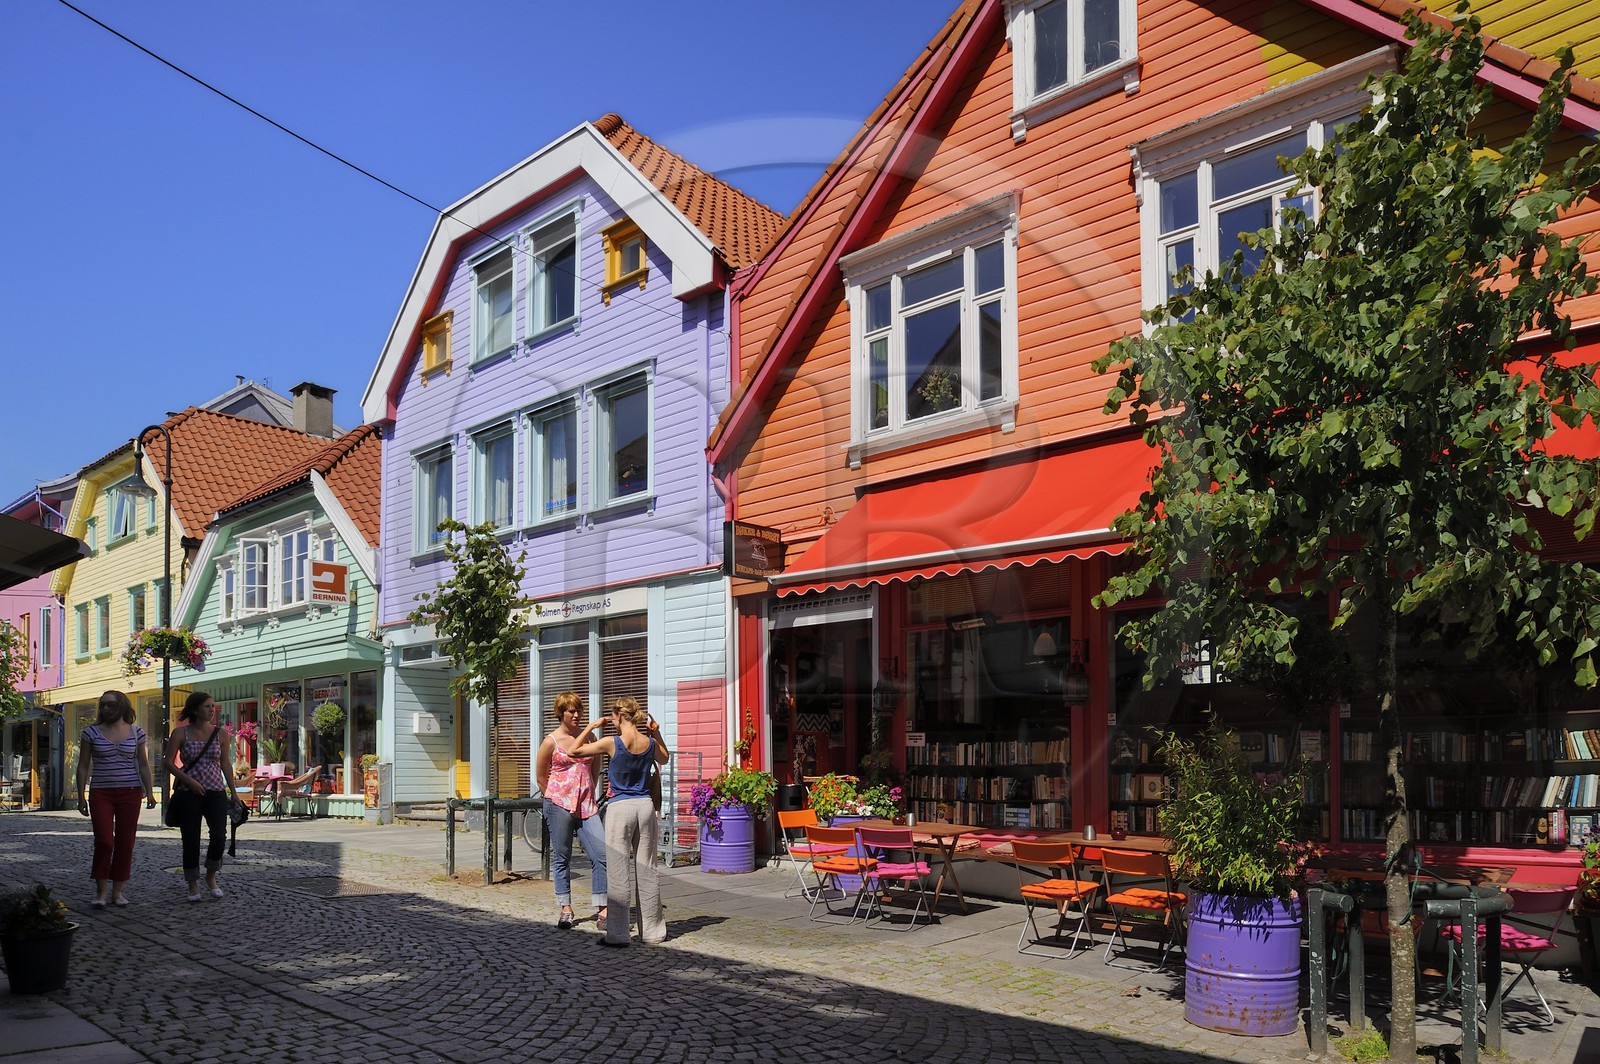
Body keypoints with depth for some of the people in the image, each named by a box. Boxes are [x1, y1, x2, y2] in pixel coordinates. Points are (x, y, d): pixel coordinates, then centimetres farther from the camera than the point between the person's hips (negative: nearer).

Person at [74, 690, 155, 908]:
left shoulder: (136, 733, 6)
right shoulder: (91, 732, 3)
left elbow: (143, 765, 8)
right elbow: (83, 766, 5)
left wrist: (149, 792, 0)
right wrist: (81, 796, 0)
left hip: (129, 792, 1)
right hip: (101, 794, -1)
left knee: (125, 843, 2)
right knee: (104, 842, -11)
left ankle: (118, 892, 11)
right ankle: (100, 892, 1)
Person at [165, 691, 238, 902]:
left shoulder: (219, 734, 5)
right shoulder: (180, 734, -2)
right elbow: (169, 763, 0)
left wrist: (233, 792, 11)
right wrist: (189, 781, -12)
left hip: (216, 792, 2)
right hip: (188, 794, -2)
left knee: (219, 836, -11)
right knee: (191, 841, 2)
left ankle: (211, 877, 13)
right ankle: (193, 886, 15)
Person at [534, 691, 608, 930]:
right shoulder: (551, 741, -2)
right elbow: (540, 776, 7)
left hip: (586, 806, 3)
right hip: (559, 806, -3)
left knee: (602, 854, -9)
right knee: (561, 857, 5)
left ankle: (601, 910, -4)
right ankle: (565, 908, 19)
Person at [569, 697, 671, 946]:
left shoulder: (612, 743, -11)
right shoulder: (650, 743, 2)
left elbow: (574, 751, -3)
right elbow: (664, 759, 25)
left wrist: (592, 727, 3)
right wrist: (657, 734, 15)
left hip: (620, 807, -4)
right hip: (645, 805, 4)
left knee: (617, 872, 1)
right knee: (647, 869, 11)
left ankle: (618, 933, 3)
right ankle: (652, 930, 18)